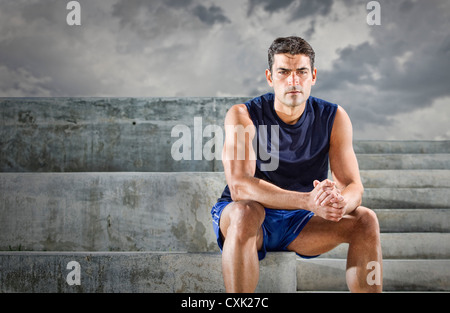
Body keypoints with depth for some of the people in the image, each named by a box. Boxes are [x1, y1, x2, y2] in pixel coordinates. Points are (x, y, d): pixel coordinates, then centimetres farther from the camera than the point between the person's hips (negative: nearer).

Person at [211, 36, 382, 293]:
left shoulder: (334, 117, -5)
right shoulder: (243, 115, -15)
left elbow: (354, 187, -10)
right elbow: (239, 186, -28)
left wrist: (341, 203, -37)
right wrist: (308, 201, -41)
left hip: (300, 224, 3)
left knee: (365, 220, -19)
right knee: (244, 212, -37)